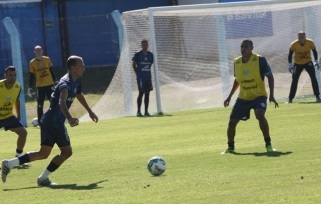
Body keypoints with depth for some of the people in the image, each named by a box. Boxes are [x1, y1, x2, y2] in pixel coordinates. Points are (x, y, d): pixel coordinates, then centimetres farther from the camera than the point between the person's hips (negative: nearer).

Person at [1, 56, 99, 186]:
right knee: (66, 151, -4)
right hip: (54, 122, -10)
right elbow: (62, 102, -42)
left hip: (48, 121, 10)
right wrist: (70, 118, -59)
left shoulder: (76, 81, 9)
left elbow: (79, 95, 33)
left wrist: (90, 112, 43)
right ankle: (43, 179, 1)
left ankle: (9, 164, 11)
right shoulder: (66, 83, -22)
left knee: (43, 153, 13)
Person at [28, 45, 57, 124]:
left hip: (49, 84, 2)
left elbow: (51, 71, 9)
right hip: (40, 86, -2)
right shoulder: (32, 63, -3)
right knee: (40, 105, -2)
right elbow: (31, 76, -1)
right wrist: (30, 87, -7)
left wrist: (55, 81, 6)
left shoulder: (47, 59, 2)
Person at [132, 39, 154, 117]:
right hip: (141, 77, -5)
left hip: (148, 77, 5)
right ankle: (138, 111, -5)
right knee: (141, 93, -8)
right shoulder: (138, 54, -4)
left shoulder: (150, 55, 8)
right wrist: (137, 73, 1)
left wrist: (147, 71, 12)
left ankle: (146, 111, 10)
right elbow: (134, 65, 2)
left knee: (147, 93, 5)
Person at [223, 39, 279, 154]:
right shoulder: (237, 62, 0)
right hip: (243, 98, 5)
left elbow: (270, 77, -12)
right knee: (232, 121, 1)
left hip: (259, 96, -5)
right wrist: (230, 96, 16)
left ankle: (268, 144, -17)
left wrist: (271, 96, -20)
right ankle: (230, 147, 23)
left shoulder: (260, 60, -15)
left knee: (260, 115, -31)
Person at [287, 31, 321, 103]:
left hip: (308, 62, 1)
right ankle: (290, 99, 2)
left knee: (313, 78, -10)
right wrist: (290, 64, -12)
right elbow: (290, 54, -7)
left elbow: (314, 51, -1)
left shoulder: (310, 42, -17)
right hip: (298, 64, -1)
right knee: (294, 80, -4)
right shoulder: (294, 44, -19)